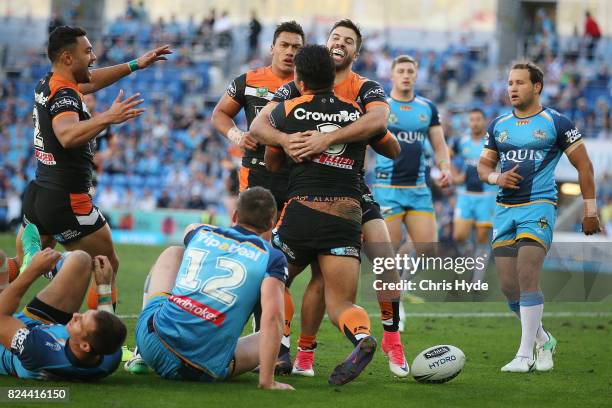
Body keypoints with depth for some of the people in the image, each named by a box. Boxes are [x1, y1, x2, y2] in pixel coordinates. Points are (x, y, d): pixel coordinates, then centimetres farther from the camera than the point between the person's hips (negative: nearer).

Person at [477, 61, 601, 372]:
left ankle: (525, 355, -14)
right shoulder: (498, 125, 13)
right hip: (505, 209, 5)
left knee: (526, 277, -18)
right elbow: (483, 166, 19)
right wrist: (497, 178, -5)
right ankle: (543, 340, 23)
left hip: (539, 206, -5)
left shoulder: (556, 123, -1)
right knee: (508, 285, 2)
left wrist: (590, 211, -1)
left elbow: (584, 166, 2)